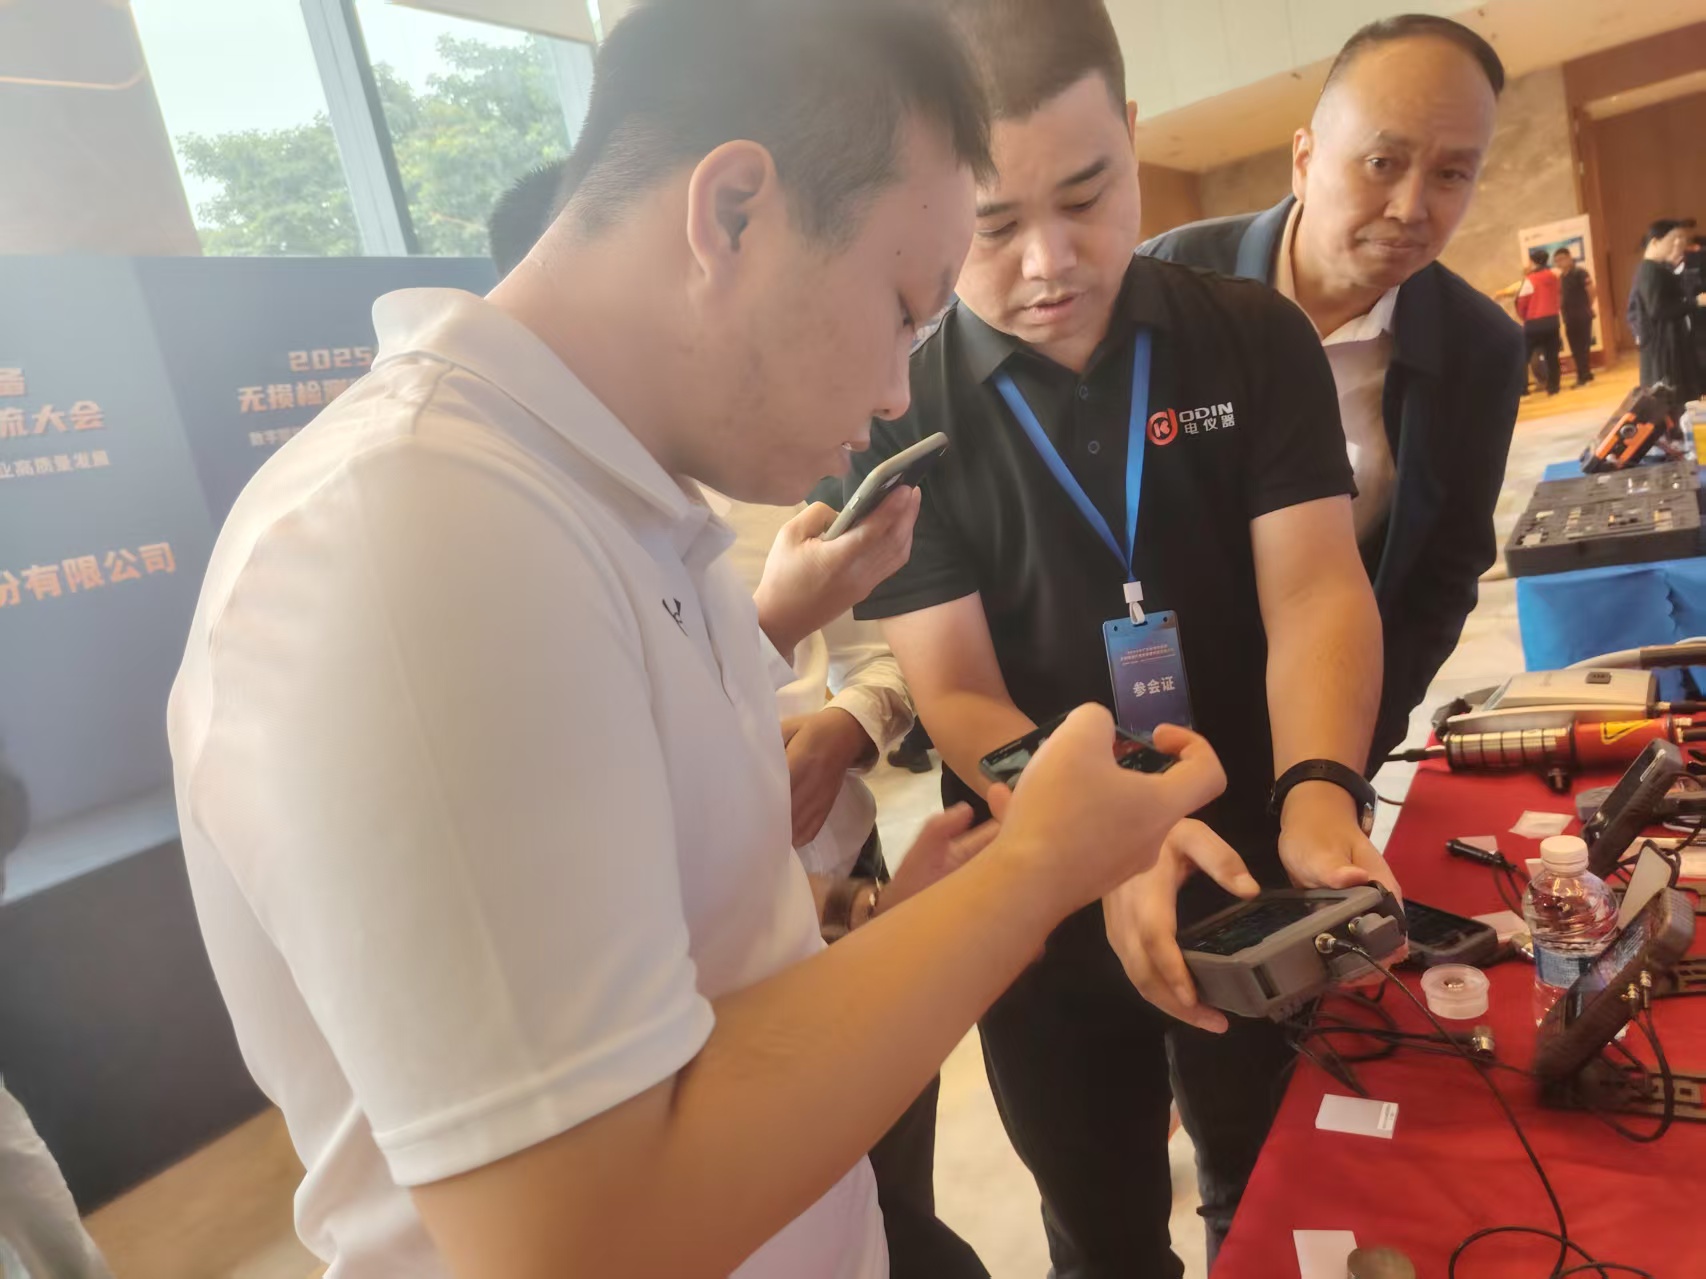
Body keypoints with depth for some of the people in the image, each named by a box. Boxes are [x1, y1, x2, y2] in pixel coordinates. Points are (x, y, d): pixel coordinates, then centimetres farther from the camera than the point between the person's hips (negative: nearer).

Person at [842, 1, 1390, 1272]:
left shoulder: (1259, 340, -7)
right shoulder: (895, 416, -13)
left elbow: (1315, 590, -13)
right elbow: (959, 697, -15)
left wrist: (1318, 792, -33)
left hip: (1255, 876, 2)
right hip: (1049, 912, -1)